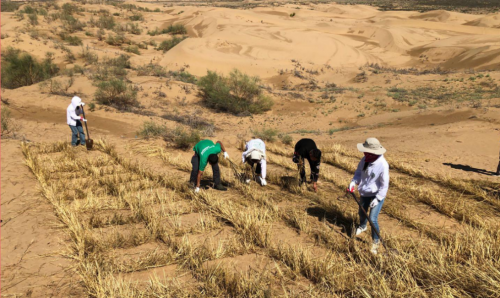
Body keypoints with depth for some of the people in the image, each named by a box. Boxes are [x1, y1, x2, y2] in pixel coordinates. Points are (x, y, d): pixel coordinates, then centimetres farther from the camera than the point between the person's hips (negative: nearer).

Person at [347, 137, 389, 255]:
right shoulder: (365, 159, -11)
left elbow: (384, 184, -22)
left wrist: (378, 198, -22)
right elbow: (359, 172, 5)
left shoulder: (382, 164, -29)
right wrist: (353, 182, -12)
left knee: (373, 219, -11)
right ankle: (362, 226, 59)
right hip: (365, 192, 7)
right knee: (362, 212, 26)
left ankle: (376, 241, 11)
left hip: (377, 195, -6)